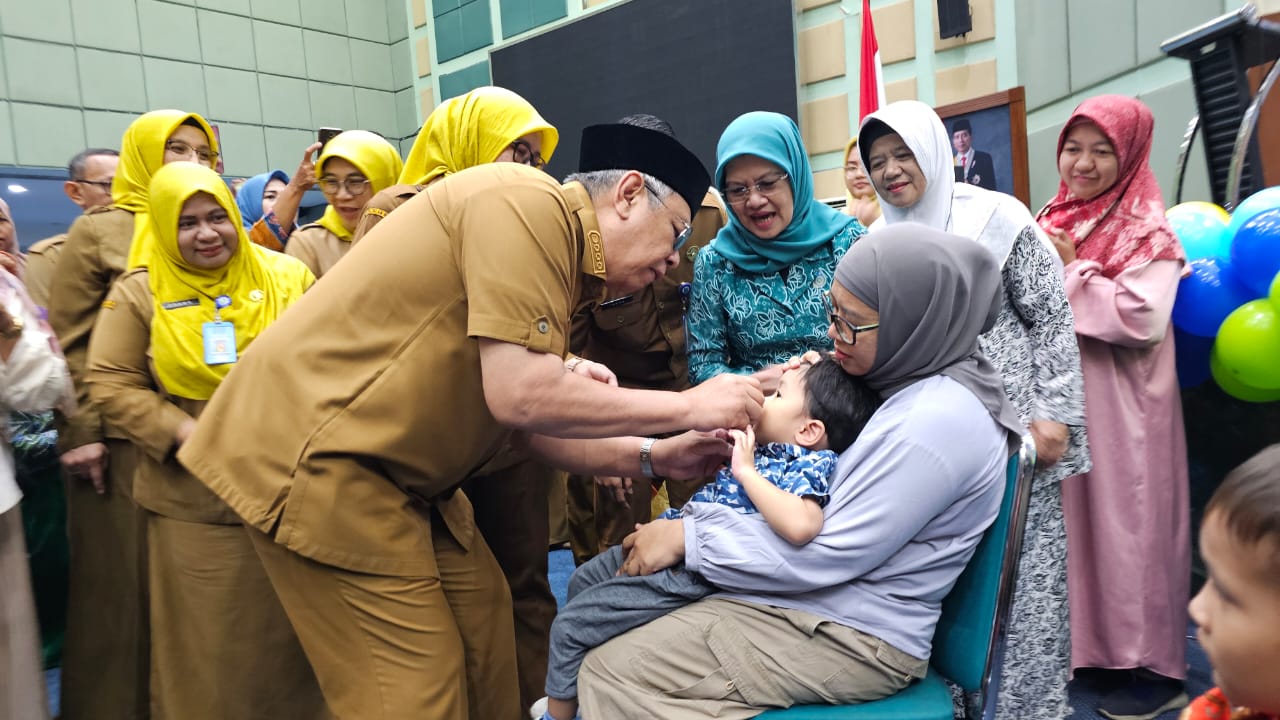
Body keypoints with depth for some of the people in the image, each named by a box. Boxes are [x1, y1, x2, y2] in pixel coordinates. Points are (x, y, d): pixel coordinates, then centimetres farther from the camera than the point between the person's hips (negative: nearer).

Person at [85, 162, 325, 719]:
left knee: (293, 633, 13)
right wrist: (185, 434, -14)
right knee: (207, 642, 9)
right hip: (194, 505, -1)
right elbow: (111, 386, -1)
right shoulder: (139, 293, 1)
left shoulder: (288, 276, 4)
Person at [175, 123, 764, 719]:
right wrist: (688, 406, -14)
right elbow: (520, 396, -25)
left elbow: (537, 426, 13)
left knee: (480, 621, 15)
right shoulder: (528, 203, -17)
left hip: (394, 472, 10)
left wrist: (654, 458, 4)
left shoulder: (555, 247, 12)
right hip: (313, 457, -10)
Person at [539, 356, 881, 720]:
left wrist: (745, 470, -30)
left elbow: (801, 525, -42)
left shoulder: (808, 463, -21)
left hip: (691, 570, -10)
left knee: (571, 624, -4)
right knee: (582, 581, 24)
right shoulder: (771, 446, 5)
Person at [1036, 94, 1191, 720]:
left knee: (1124, 520, 0)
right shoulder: (1054, 219, 11)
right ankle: (1088, 641, 26)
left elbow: (1142, 320, -21)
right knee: (1069, 516, 11)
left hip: (1118, 405, -6)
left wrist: (1071, 271, -16)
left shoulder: (1147, 232, -8)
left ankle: (1153, 665, 14)